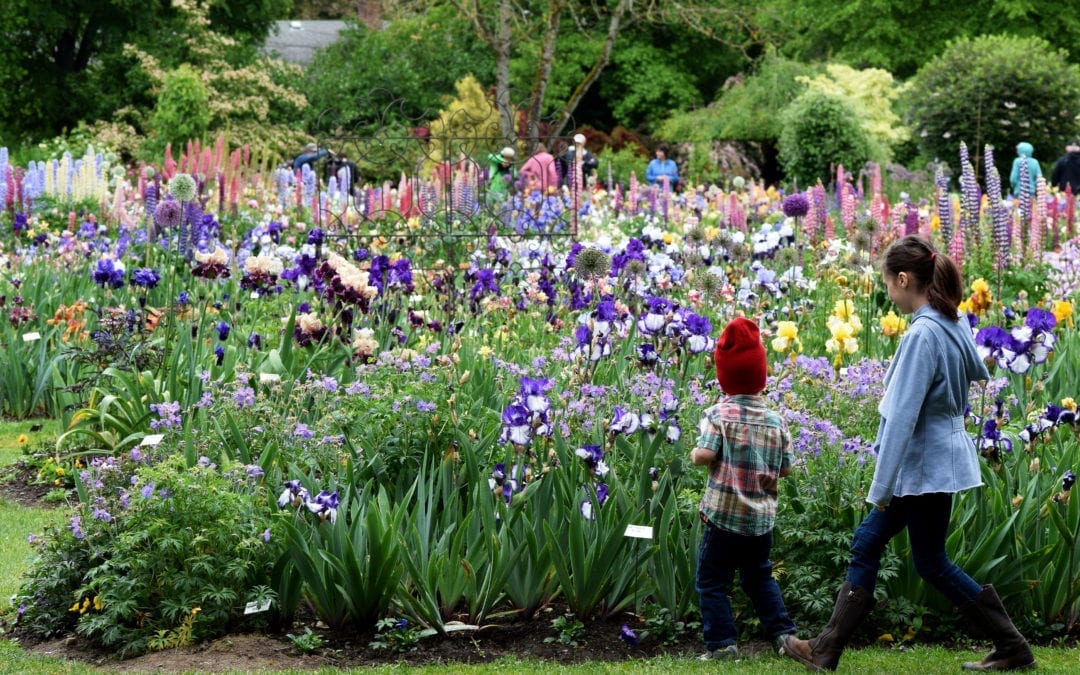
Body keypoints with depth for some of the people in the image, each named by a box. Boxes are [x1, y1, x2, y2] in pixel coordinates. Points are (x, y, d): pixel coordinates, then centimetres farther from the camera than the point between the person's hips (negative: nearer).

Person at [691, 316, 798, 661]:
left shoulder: (718, 414, -11)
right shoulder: (776, 420, 1)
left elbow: (705, 455, -21)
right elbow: (785, 468, 5)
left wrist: (694, 454, 1)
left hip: (724, 515, -4)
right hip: (762, 518, 5)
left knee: (712, 581, 4)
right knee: (759, 577, 22)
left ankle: (721, 642, -1)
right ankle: (782, 631, 17)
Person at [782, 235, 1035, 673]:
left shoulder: (923, 334, -23)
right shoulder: (956, 324, 4)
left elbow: (902, 415, -24)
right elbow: (977, 372, 24)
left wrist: (881, 486, -20)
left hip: (926, 467, -9)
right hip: (934, 461, 9)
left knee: (932, 565, 4)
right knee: (866, 542, 12)